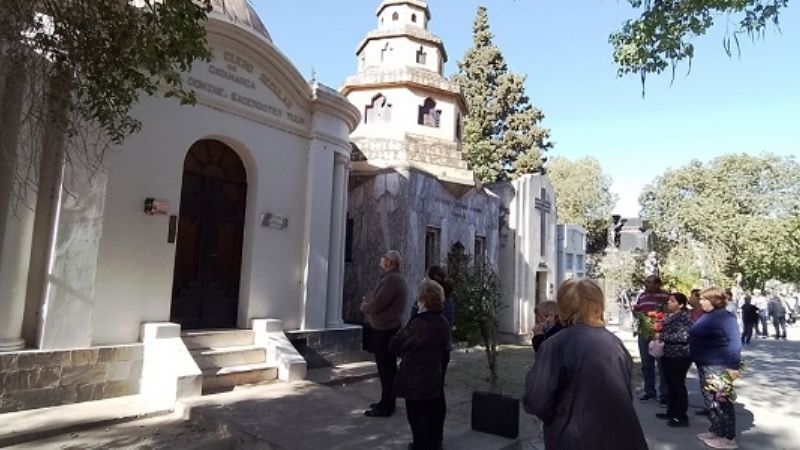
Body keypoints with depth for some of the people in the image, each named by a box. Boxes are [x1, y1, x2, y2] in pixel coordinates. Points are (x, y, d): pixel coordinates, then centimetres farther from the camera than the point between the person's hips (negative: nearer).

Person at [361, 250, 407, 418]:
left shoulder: (391, 279, -20)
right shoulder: (393, 277, 14)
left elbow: (376, 305, -24)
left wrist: (364, 306, -5)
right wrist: (368, 302, 2)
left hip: (385, 331, -10)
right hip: (385, 328, 10)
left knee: (386, 369, -1)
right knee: (387, 368, 18)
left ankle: (386, 407, 8)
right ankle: (386, 402, 29)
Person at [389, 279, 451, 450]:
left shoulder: (418, 324, -26)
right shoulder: (444, 323, -2)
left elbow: (394, 345, -18)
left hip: (416, 382, -7)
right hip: (435, 379, 8)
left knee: (418, 417, 8)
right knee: (434, 413, 21)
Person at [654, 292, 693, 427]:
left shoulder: (684, 316, -14)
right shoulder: (668, 315, 11)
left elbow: (683, 336, -25)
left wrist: (661, 336, -21)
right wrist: (655, 333, 5)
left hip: (680, 356, -9)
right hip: (668, 355, 9)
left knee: (678, 385, -2)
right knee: (671, 385, 17)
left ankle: (682, 417, 6)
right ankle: (672, 412, 28)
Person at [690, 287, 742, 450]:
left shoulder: (725, 317, -16)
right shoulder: (706, 316, 12)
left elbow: (734, 343, -20)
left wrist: (733, 366, -23)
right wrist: (697, 360, 20)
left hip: (718, 366, -9)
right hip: (704, 365, 9)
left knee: (721, 401, 0)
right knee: (710, 400, 17)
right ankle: (715, 430, 29)